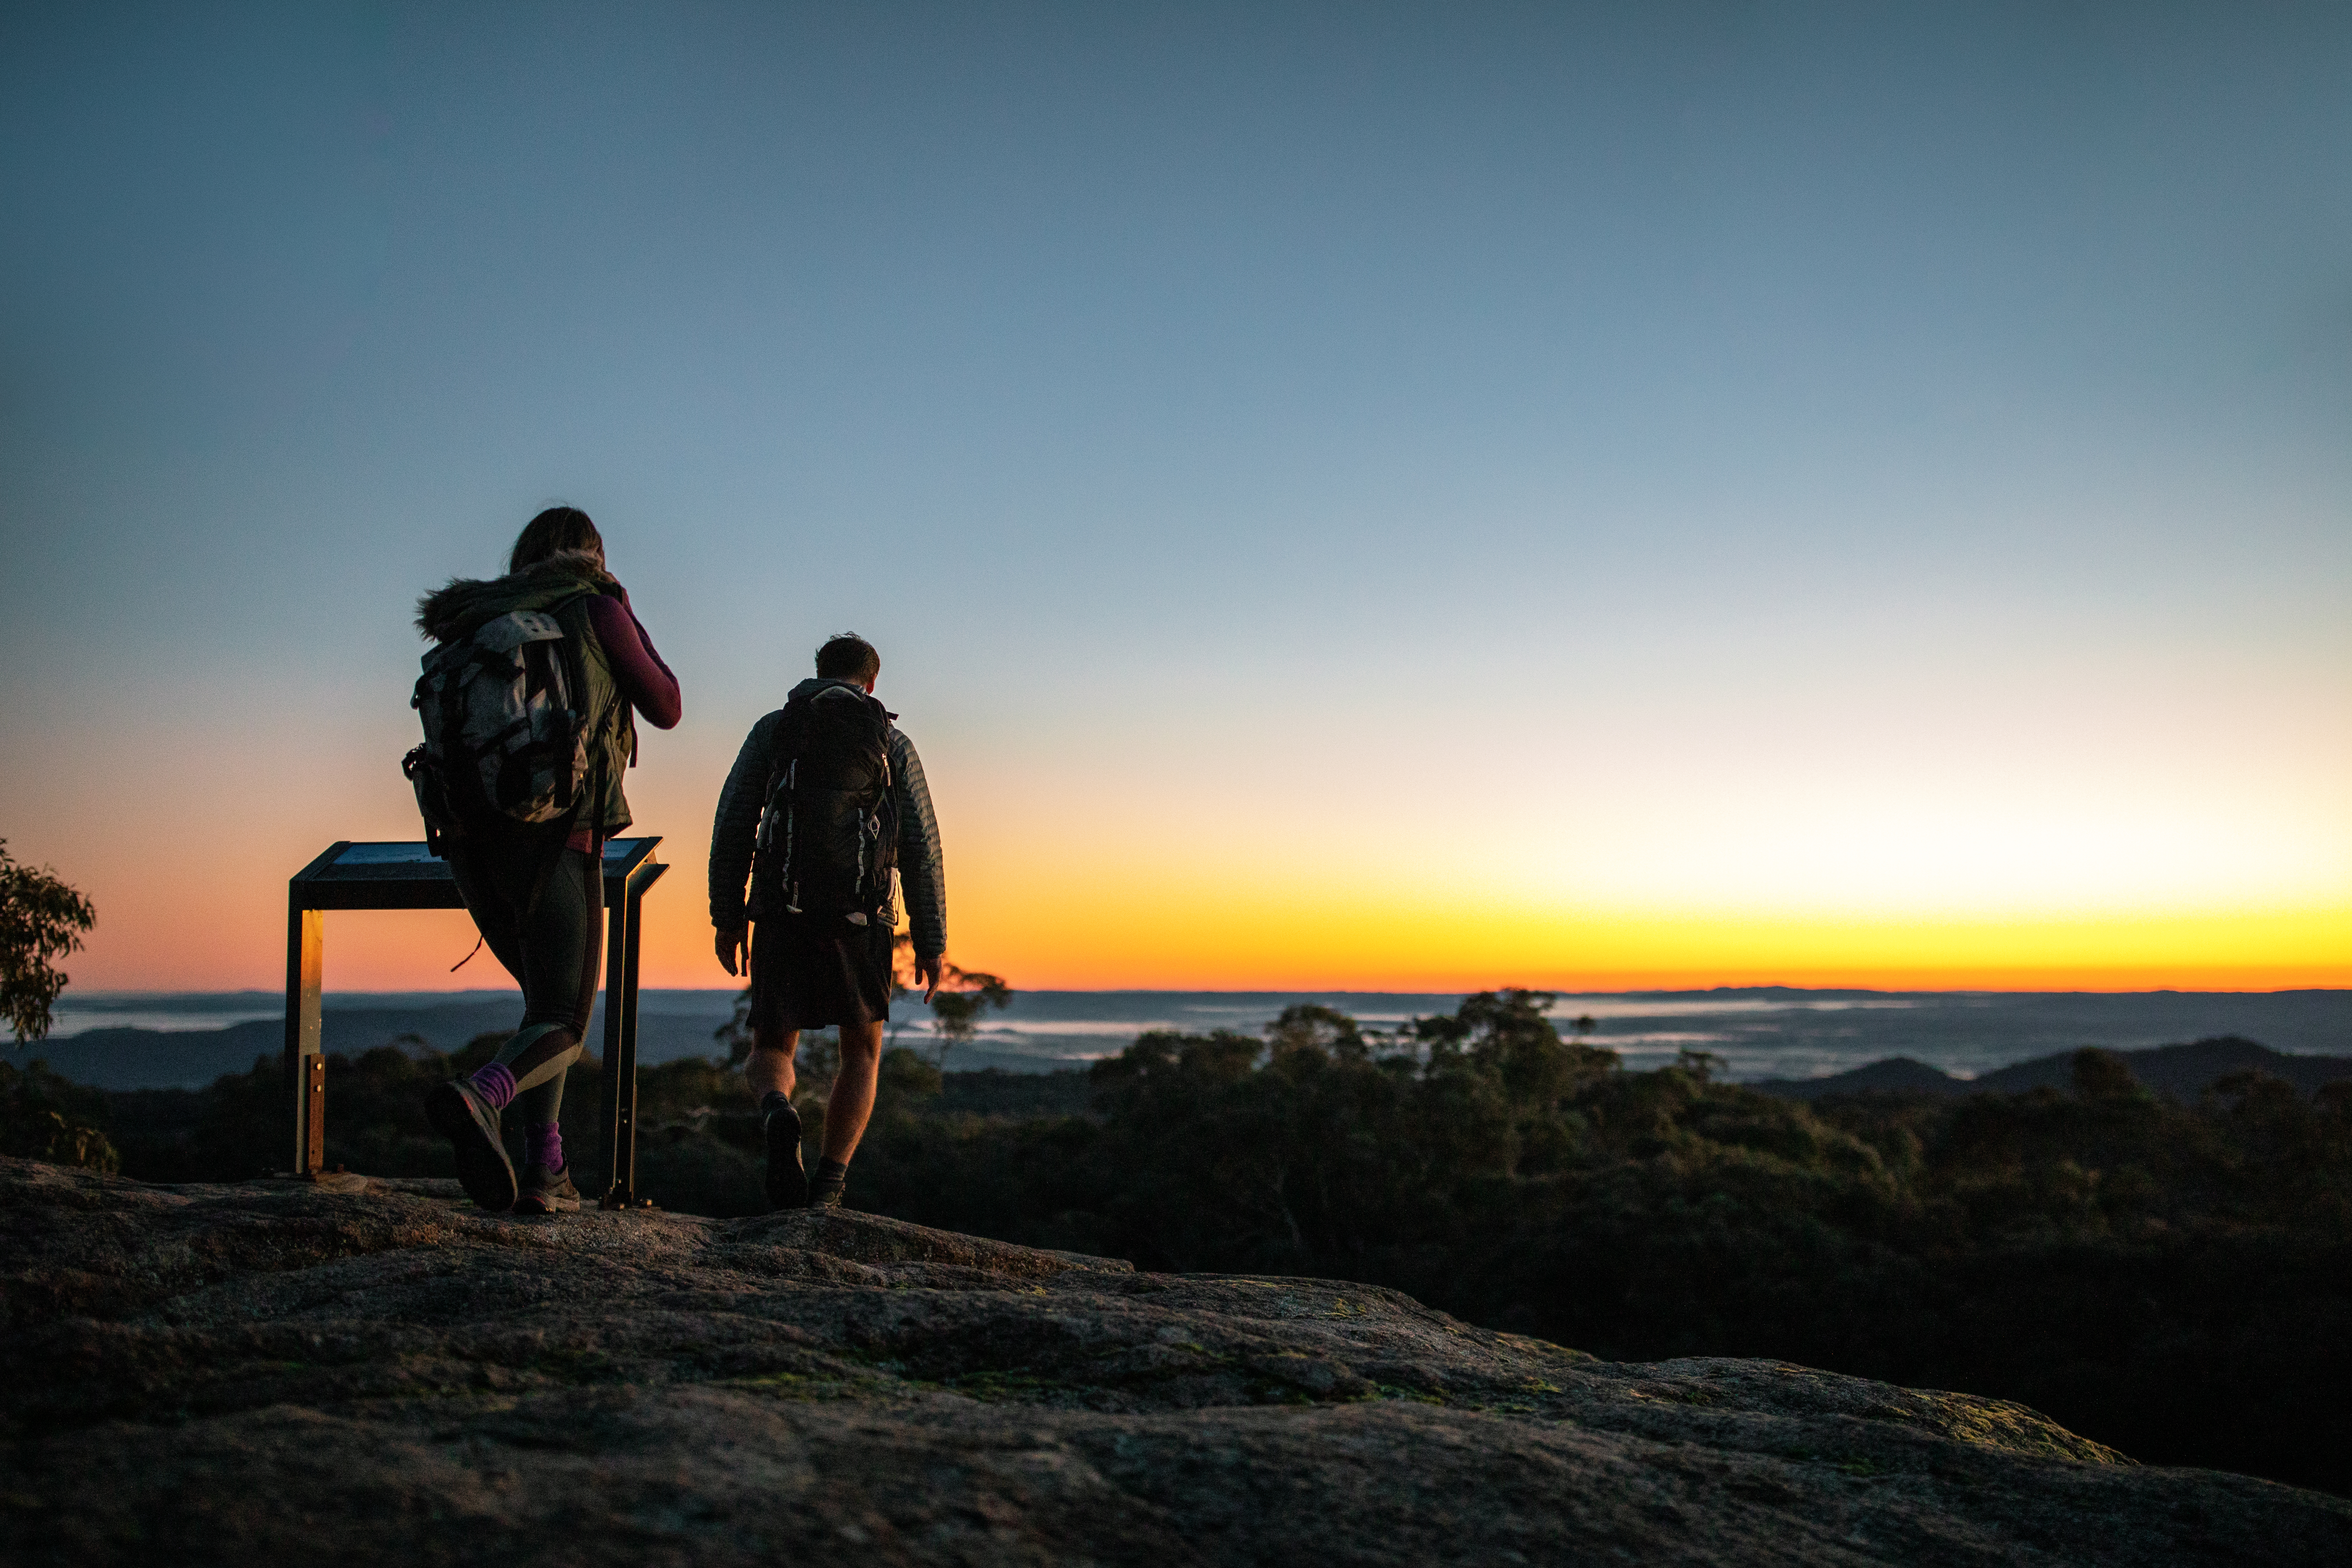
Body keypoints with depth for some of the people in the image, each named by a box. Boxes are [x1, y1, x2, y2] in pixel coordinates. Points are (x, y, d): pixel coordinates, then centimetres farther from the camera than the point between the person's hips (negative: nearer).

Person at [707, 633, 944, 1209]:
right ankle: (827, 1193, 1)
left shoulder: (772, 730, 12)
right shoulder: (893, 742, 10)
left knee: (771, 1053, 14)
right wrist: (931, 943, 9)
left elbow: (732, 826, 5)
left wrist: (727, 918, 10)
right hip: (861, 921, 0)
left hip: (782, 914, 0)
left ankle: (779, 1115, -23)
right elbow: (921, 849, 4)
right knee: (862, 1054, 17)